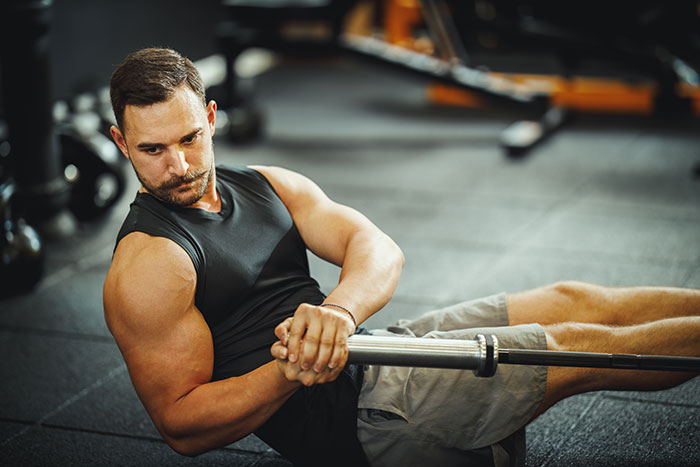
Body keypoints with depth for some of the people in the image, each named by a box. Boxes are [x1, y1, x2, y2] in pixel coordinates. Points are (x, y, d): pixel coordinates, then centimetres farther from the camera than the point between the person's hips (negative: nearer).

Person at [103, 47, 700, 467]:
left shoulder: (268, 186, 9)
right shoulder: (146, 268, -13)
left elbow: (380, 249, -4)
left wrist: (339, 310, -27)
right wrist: (288, 372, -29)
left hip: (375, 351, 8)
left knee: (570, 301, 3)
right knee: (576, 348, -11)